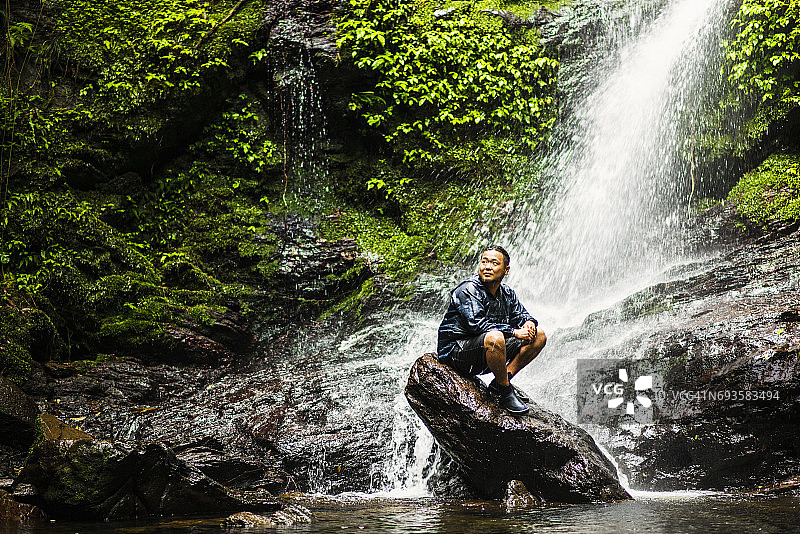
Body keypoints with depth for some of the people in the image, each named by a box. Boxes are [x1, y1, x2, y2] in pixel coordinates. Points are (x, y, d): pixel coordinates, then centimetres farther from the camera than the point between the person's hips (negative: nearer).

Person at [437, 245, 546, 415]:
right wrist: (514, 332, -25)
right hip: (455, 349, -8)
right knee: (494, 337, -40)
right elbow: (477, 324, -27)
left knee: (538, 336, 3)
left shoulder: (507, 293, 8)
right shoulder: (468, 290, -16)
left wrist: (528, 322, -7)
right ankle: (505, 390, -19)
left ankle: (501, 381, -2)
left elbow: (521, 314, 19)